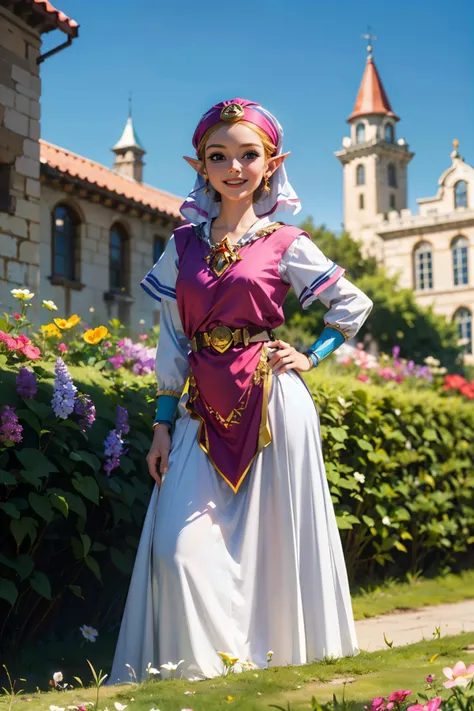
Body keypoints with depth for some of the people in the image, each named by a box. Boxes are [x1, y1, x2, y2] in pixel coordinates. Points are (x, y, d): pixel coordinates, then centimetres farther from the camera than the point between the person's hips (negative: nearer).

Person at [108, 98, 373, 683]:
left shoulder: (285, 244, 2)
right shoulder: (183, 245, 10)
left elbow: (355, 305, 11)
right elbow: (171, 342, 11)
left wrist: (310, 357, 1)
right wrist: (162, 424, 7)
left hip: (271, 403, -2)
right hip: (204, 409, 3)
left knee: (273, 541, 1)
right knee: (179, 547, -7)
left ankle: (278, 662, 18)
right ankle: (207, 673, 7)